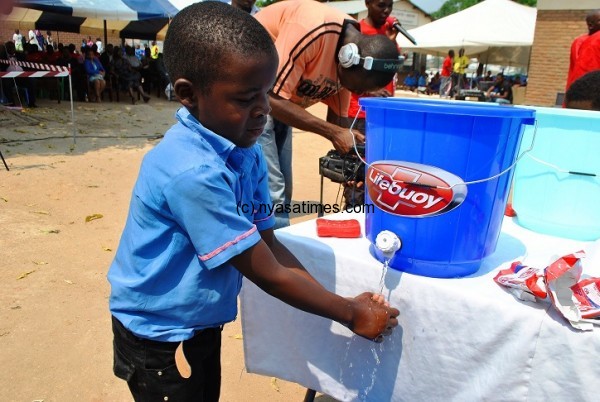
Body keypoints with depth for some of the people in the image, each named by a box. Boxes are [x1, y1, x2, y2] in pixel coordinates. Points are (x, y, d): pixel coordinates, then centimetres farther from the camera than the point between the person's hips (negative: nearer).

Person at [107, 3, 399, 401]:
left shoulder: (248, 154, -8)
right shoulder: (193, 173, -33)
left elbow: (269, 245, -3)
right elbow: (267, 275, -27)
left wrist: (340, 302, -10)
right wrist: (351, 315, -16)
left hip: (202, 325, 7)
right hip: (158, 336, -7)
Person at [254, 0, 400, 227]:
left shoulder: (350, 58, -5)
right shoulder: (313, 30, -30)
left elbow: (338, 116, 2)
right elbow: (272, 99, -29)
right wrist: (333, 133, -28)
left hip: (279, 105, 8)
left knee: (281, 196, 11)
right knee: (271, 198, -11)